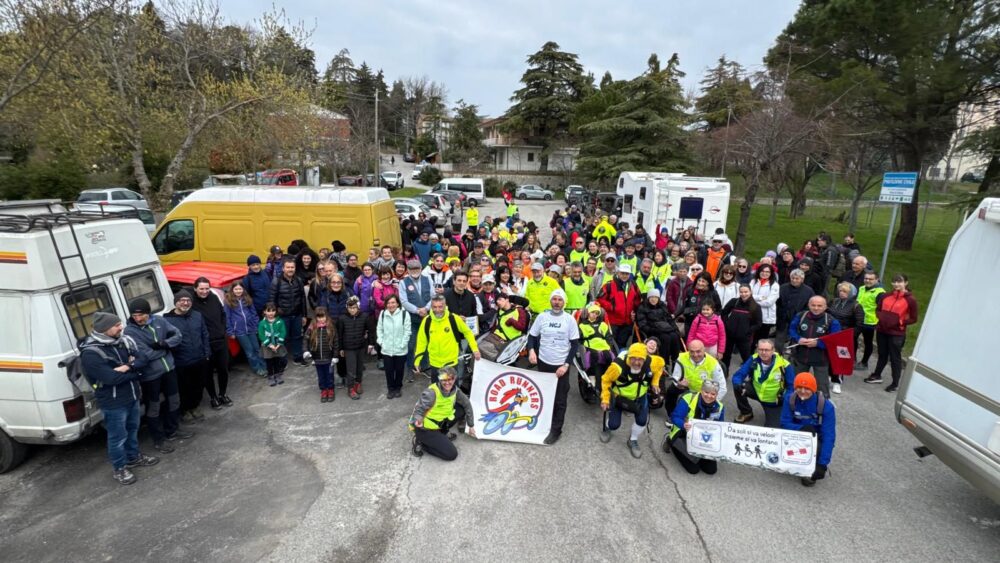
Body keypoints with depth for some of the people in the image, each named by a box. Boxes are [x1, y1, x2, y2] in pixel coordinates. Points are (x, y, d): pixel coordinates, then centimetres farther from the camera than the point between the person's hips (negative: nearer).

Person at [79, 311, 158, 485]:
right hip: (113, 402, -7)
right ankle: (119, 468, 28)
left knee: (132, 429, 24)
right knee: (118, 436, 9)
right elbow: (112, 378, -28)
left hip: (132, 396, 7)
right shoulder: (90, 353, -23)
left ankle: (134, 457, 44)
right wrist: (133, 371, -13)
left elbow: (142, 360, -2)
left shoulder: (124, 340, -1)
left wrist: (128, 367, -23)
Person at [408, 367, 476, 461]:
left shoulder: (455, 390, -7)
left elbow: (467, 405, 6)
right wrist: (417, 420, -46)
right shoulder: (431, 392, -28)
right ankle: (420, 442, 1)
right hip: (425, 429, -7)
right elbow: (419, 409, -24)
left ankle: (442, 433, 11)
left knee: (462, 409, 0)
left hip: (439, 423, 7)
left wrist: (471, 426, 10)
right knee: (451, 454, -12)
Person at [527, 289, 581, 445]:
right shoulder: (542, 317, -2)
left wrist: (566, 365, -12)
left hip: (561, 365, -2)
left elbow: (575, 344, -4)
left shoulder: (570, 319, -6)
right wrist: (531, 350, -16)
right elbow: (532, 336, 5)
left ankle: (556, 430, 15)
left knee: (559, 400, 4)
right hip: (543, 362, 2)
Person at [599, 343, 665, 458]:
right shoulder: (618, 366, -39)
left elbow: (660, 363, -1)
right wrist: (605, 399, -17)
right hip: (619, 396, -3)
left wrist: (655, 382, 0)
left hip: (640, 396, 3)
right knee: (614, 425, -6)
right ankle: (606, 427, 35)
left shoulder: (651, 363, -28)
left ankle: (633, 441, 22)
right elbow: (606, 380, -19)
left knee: (642, 420, -10)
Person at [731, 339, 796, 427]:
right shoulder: (754, 360, -17)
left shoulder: (784, 365, -24)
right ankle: (746, 413, 3)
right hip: (757, 392, 2)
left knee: (772, 428, -13)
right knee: (738, 387, -25)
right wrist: (739, 385, -41)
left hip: (774, 401, -2)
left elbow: (792, 386, -14)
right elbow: (738, 375, -18)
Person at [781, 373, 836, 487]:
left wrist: (823, 464, -32)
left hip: (818, 440, -1)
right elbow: (785, 423, -12)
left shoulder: (826, 405, -22)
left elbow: (828, 436, -25)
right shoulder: (790, 398, -15)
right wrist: (801, 428, -35)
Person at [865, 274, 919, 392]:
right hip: (881, 331, 4)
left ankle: (895, 383, 15)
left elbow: (913, 319, -4)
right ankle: (877, 376, 33)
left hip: (897, 334, -4)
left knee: (895, 358, 4)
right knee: (882, 354, 19)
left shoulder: (910, 300, -8)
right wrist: (881, 317, -4)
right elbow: (877, 310, 16)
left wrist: (900, 322, -16)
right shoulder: (885, 296, 4)